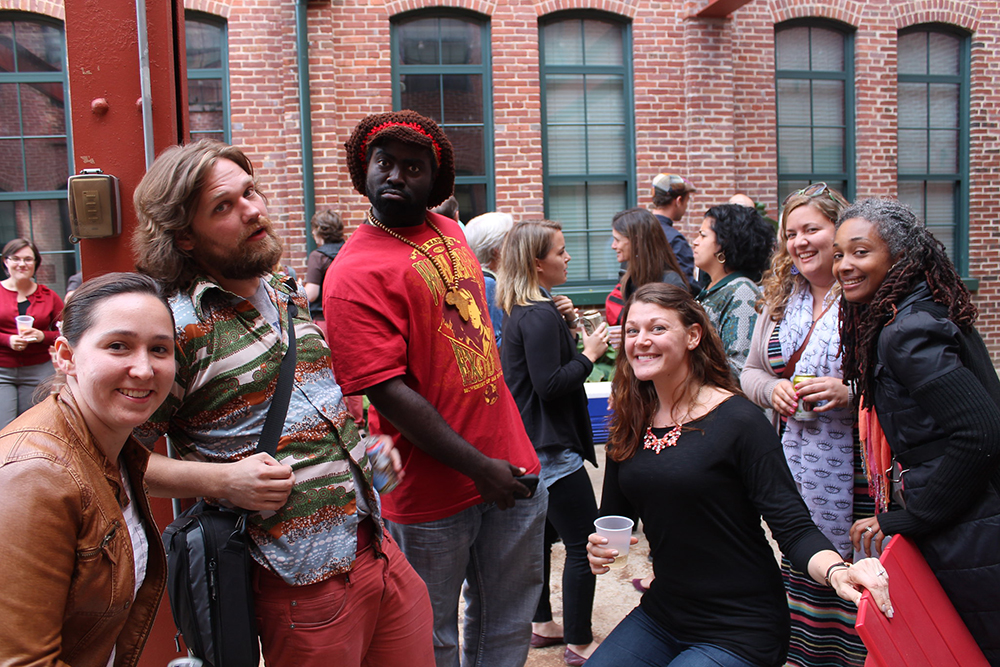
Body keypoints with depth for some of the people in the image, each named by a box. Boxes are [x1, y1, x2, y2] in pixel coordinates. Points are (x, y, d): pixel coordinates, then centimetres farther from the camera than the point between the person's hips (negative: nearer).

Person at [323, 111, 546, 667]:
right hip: (433, 495, -6)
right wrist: (478, 468, -20)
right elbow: (388, 392, -21)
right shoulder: (355, 273, -16)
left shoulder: (450, 231, 8)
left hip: (512, 462, 7)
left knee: (509, 621, 20)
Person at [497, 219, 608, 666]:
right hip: (552, 447, -11)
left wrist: (577, 343, 7)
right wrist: (589, 354, -12)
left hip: (531, 444, 11)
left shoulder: (522, 310, 11)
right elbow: (549, 384, -23)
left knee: (542, 533, 20)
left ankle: (542, 624, 33)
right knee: (583, 544, -2)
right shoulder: (541, 316, -20)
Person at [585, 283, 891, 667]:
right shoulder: (630, 426, 1)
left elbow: (793, 527, -18)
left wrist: (836, 571, -37)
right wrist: (600, 546, -11)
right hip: (661, 615, 6)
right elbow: (613, 516, 11)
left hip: (739, 632, -5)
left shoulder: (737, 420, -16)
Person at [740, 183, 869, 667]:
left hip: (856, 470, -5)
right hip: (795, 464, 6)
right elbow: (750, 372, 18)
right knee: (801, 570, 15)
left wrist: (849, 391, -22)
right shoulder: (779, 299, 12)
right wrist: (771, 389, -3)